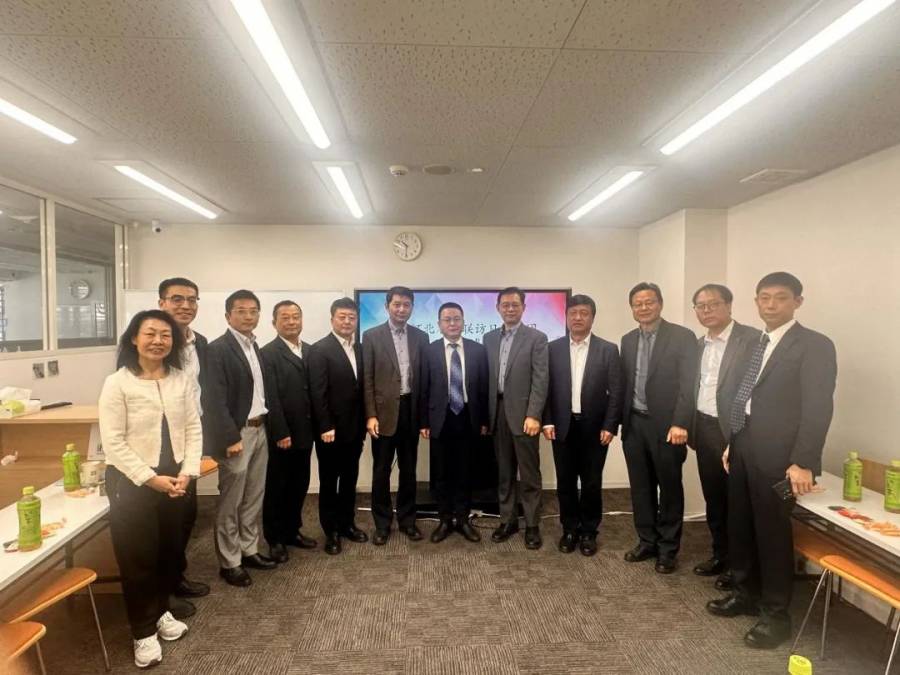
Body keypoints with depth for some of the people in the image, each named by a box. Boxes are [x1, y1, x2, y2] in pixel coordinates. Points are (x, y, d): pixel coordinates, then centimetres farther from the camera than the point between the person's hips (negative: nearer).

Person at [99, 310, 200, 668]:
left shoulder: (182, 380, 0)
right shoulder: (117, 383, -11)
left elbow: (194, 428, 1)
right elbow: (113, 443, -13)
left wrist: (187, 472, -10)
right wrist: (151, 478, -16)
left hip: (174, 479, 4)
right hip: (132, 481, -4)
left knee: (170, 550, 15)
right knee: (138, 557, 7)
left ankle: (161, 612, 39)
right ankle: (144, 632, 25)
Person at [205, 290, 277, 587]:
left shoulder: (255, 347, 11)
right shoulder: (218, 349, -13)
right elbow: (215, 400, -18)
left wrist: (265, 425, 7)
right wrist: (230, 438, -19)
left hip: (259, 430, 8)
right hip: (236, 433, -8)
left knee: (253, 498, 17)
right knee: (231, 502, 4)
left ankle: (249, 550, 30)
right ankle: (229, 562, 16)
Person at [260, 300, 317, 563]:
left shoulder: (310, 351, 8)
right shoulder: (267, 353, -10)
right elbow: (271, 398, -15)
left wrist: (317, 427, 3)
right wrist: (281, 433, -17)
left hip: (305, 432, 6)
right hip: (281, 435, -6)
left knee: (299, 486, 15)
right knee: (277, 488, 9)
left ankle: (292, 530, 31)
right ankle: (275, 539, 22)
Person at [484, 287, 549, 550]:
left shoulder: (537, 338, -3)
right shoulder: (489, 338, 11)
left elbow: (541, 380, -9)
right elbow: (486, 378, 10)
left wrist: (533, 415, -16)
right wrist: (485, 414, 6)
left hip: (523, 413, -4)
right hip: (497, 412, 4)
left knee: (529, 474, 4)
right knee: (504, 472, 13)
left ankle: (532, 525, 15)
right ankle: (508, 520, 25)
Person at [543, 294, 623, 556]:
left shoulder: (608, 350, -1)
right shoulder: (553, 348, 2)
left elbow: (616, 391, -2)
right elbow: (546, 387, 3)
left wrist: (609, 426, -8)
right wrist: (547, 421, -4)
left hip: (594, 427, -1)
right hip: (563, 426, 1)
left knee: (592, 483, 8)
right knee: (565, 482, 9)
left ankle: (589, 531, 24)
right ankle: (570, 529, 25)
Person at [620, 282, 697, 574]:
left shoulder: (682, 336, -7)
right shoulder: (628, 340, 10)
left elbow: (689, 384, -12)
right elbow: (624, 383, 11)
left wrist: (680, 423, -19)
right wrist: (620, 421, 8)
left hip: (666, 425, -5)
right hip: (634, 425, 5)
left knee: (670, 489, 8)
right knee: (641, 488, 14)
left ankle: (667, 549, 22)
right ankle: (647, 541, 29)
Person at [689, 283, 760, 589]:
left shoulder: (752, 339, -12)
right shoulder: (699, 344, 11)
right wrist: (688, 426, 8)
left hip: (735, 433, -7)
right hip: (704, 430, 7)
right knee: (713, 499, 17)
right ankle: (720, 555, 34)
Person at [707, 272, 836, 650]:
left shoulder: (815, 346, -9)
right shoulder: (755, 344, 13)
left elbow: (818, 409, -15)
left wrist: (803, 462, -20)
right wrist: (732, 443, 13)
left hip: (777, 456, -7)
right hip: (743, 450, 7)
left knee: (773, 533, 5)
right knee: (739, 527, 16)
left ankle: (775, 614, 22)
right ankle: (746, 594, 34)